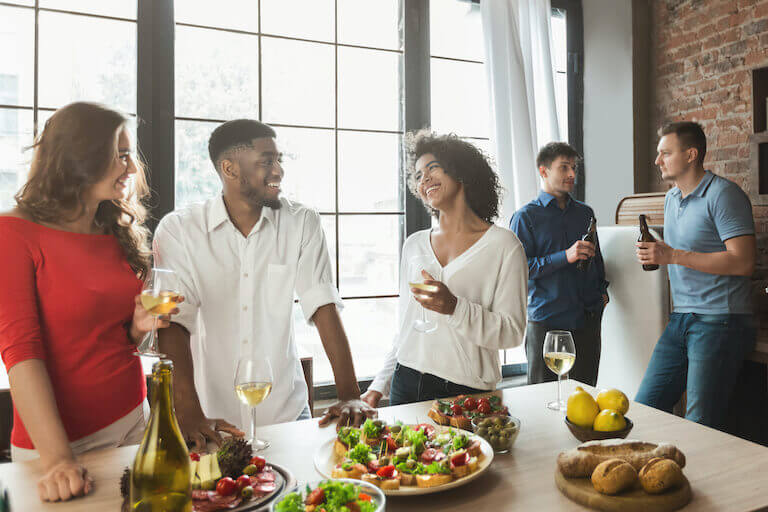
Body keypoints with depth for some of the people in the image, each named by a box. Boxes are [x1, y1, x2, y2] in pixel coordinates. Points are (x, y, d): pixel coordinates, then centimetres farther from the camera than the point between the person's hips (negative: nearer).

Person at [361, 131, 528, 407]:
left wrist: (454, 308, -25)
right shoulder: (414, 244, 9)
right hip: (406, 384, 4)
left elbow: (513, 332, -10)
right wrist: (379, 386, 9)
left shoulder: (502, 244, -5)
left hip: (466, 392, -4)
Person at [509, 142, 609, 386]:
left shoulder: (585, 212, 14)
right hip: (546, 322, -5)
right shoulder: (526, 216, -3)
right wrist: (565, 256, -19)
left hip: (588, 319, 5)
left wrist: (602, 290, 11)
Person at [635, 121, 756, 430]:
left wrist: (673, 256, -19)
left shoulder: (723, 194, -9)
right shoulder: (671, 198, 17)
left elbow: (743, 262, -18)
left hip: (718, 323, -8)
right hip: (680, 320, 8)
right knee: (643, 408, 6)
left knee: (700, 428, -3)